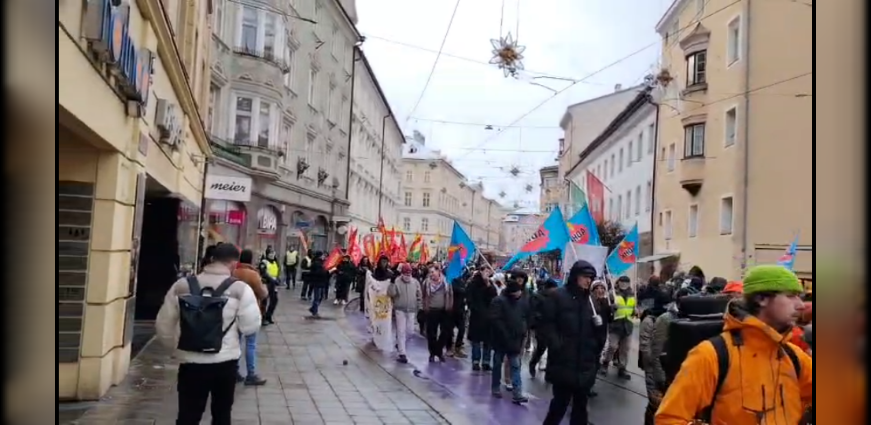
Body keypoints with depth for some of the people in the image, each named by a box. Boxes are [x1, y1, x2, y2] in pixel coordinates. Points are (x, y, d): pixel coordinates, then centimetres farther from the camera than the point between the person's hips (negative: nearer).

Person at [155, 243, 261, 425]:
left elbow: (163, 325, 5)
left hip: (190, 362, 1)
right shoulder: (240, 288, -9)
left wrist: (177, 345, 20)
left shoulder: (182, 286, -1)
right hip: (225, 363, -1)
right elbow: (250, 327, -8)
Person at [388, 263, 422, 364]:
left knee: (410, 331, 11)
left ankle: (400, 344, 39)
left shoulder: (415, 282, 1)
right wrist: (392, 284, -32)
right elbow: (390, 294, -19)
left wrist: (419, 308, 7)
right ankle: (402, 354, -1)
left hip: (411, 310, 4)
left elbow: (419, 296, 9)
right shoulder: (397, 282, -10)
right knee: (401, 331, -5)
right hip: (400, 310, -4)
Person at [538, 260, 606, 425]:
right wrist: (556, 344, -17)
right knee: (560, 402, 1)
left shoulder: (591, 300, 10)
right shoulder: (558, 296, -5)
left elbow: (599, 330, 15)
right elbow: (545, 324, -8)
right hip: (563, 363, -5)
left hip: (585, 364, 5)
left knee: (581, 405, 13)